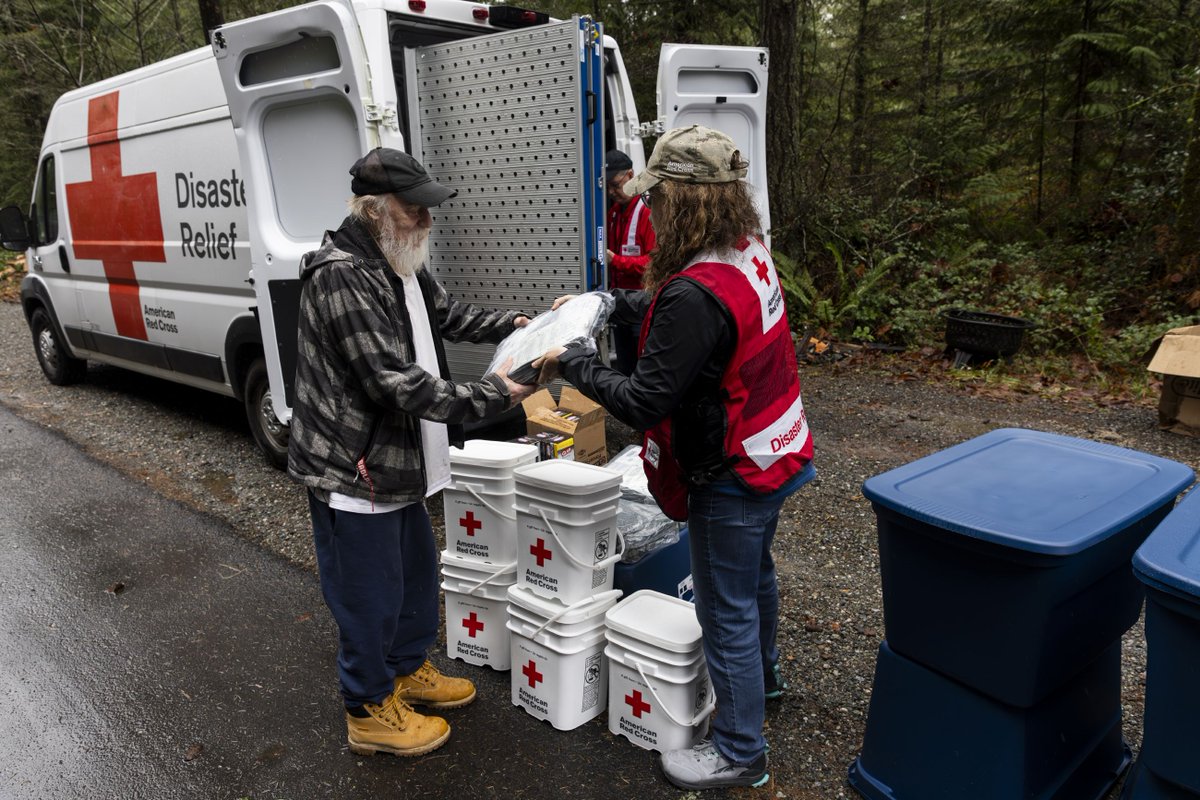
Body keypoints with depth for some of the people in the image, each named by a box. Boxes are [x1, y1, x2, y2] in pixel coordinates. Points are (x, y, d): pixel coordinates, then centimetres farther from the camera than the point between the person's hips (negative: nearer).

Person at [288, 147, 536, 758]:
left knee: (415, 570, 24)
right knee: (368, 594, 7)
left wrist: (510, 325, 5)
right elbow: (397, 382, -30)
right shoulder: (342, 278, -25)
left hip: (396, 462, 10)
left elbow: (446, 314, 20)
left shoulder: (399, 264, 7)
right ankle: (369, 712, 29)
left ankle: (408, 670, 47)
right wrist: (489, 396, -27)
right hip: (352, 472, -10)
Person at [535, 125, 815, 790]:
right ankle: (761, 675, 57)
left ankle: (739, 752, 29)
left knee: (727, 610, 8)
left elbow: (643, 403, -28)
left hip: (733, 475, -10)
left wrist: (572, 362, -16)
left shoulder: (696, 294, -32)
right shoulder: (749, 252, -2)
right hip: (775, 454, 10)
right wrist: (608, 303, 11)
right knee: (753, 573, 30)